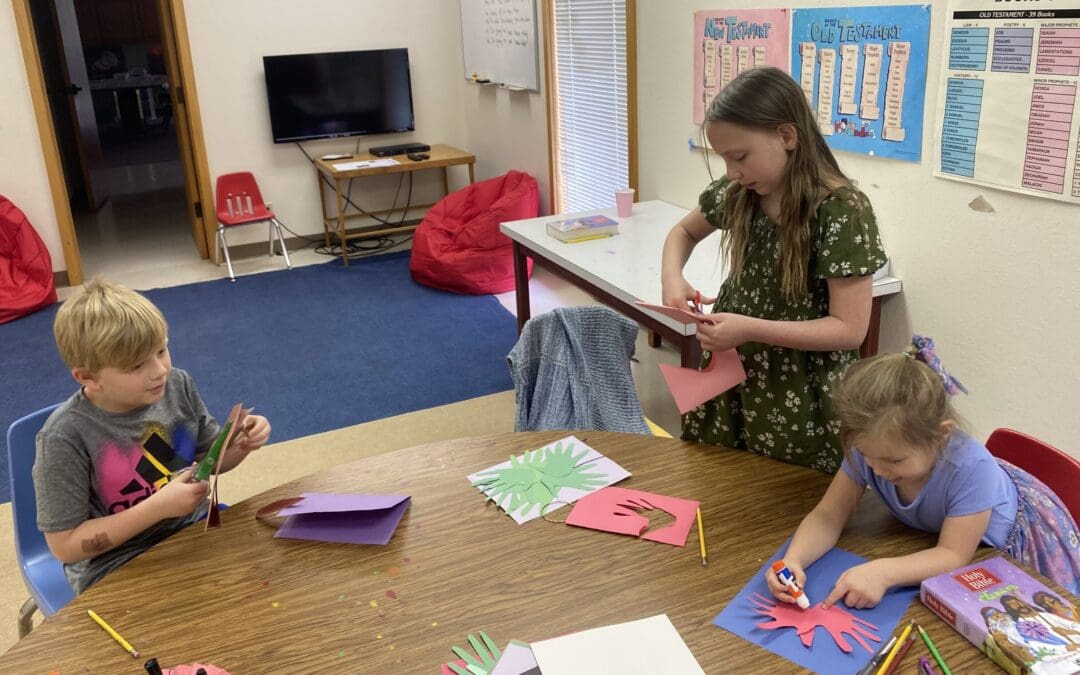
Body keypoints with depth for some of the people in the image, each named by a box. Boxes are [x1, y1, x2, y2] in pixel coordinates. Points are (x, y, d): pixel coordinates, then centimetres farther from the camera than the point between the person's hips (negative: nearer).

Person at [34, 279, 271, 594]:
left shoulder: (177, 385, -6)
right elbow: (64, 544, -14)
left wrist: (241, 443, -13)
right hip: (117, 568, -5)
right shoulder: (65, 438, -20)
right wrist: (157, 508, -23)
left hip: (194, 527, 6)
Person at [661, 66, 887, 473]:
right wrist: (672, 277, -3)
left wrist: (750, 329, -26)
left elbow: (849, 329, -19)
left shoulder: (841, 211, -18)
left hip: (801, 399, -5)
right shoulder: (737, 195, -1)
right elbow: (684, 231, 19)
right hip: (731, 379, 5)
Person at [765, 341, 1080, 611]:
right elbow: (827, 515, -23)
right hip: (931, 539, 4)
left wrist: (883, 572, -50)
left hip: (1007, 544, -3)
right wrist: (793, 559, -42)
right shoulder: (870, 448, -29)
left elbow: (954, 555, -34)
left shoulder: (970, 467, -40)